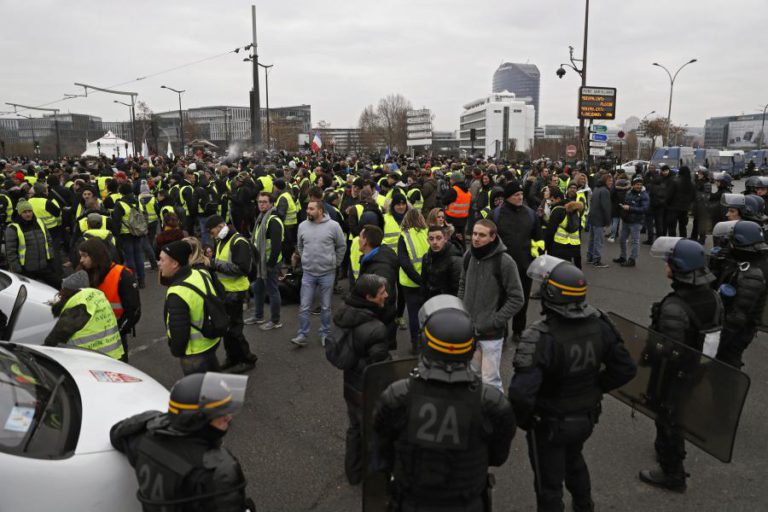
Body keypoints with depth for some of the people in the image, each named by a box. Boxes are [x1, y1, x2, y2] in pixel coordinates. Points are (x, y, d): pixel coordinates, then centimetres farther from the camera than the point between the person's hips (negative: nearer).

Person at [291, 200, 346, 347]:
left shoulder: (333, 226, -11)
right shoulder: (302, 226, -1)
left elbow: (341, 246, 1)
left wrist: (335, 263, 6)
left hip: (327, 273, -2)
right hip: (308, 273, 2)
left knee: (325, 307, 10)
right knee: (304, 307, 3)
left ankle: (324, 334, 25)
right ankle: (302, 335, 13)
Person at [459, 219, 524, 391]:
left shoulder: (505, 262, -18)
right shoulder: (469, 255, 1)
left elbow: (516, 299, -13)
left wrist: (494, 322, -16)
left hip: (491, 333, -6)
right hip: (469, 329, 6)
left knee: (490, 381, 0)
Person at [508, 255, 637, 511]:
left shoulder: (541, 337, -35)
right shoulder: (599, 324, -15)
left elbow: (521, 394, -40)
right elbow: (626, 369, -5)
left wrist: (523, 420, -19)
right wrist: (595, 388, 6)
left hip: (549, 424, -6)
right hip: (587, 417, 7)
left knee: (549, 486, 17)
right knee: (574, 461, 35)